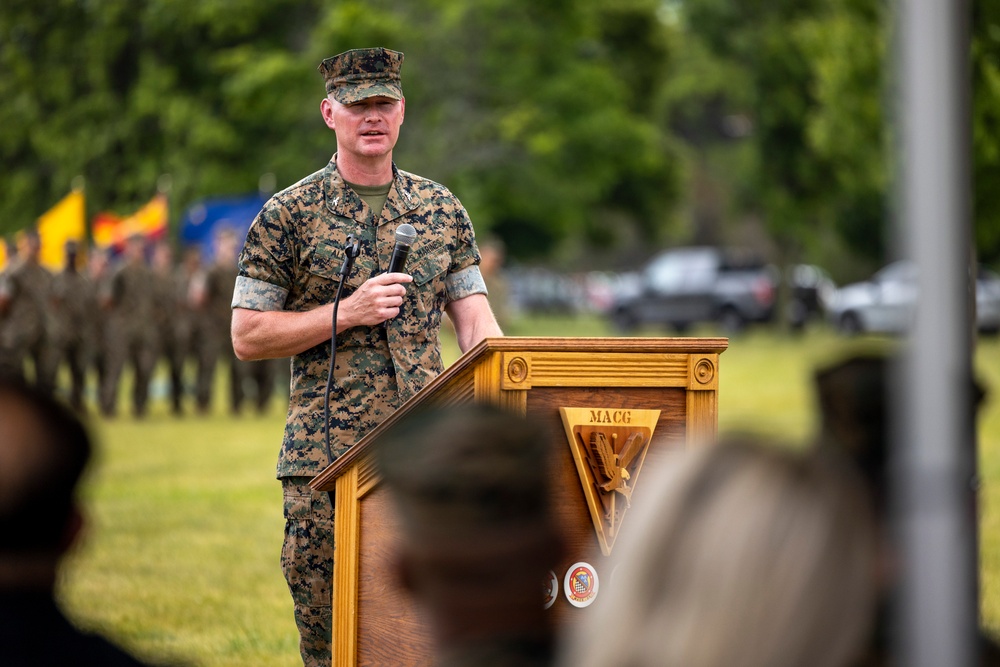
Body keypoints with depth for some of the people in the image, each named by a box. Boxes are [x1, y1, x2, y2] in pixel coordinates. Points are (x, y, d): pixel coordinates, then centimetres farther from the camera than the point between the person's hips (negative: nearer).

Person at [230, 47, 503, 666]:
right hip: (324, 455, -2)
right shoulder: (289, 215, 1)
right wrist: (348, 313, -12)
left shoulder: (441, 209, 12)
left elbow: (476, 320, 11)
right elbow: (248, 336, 0)